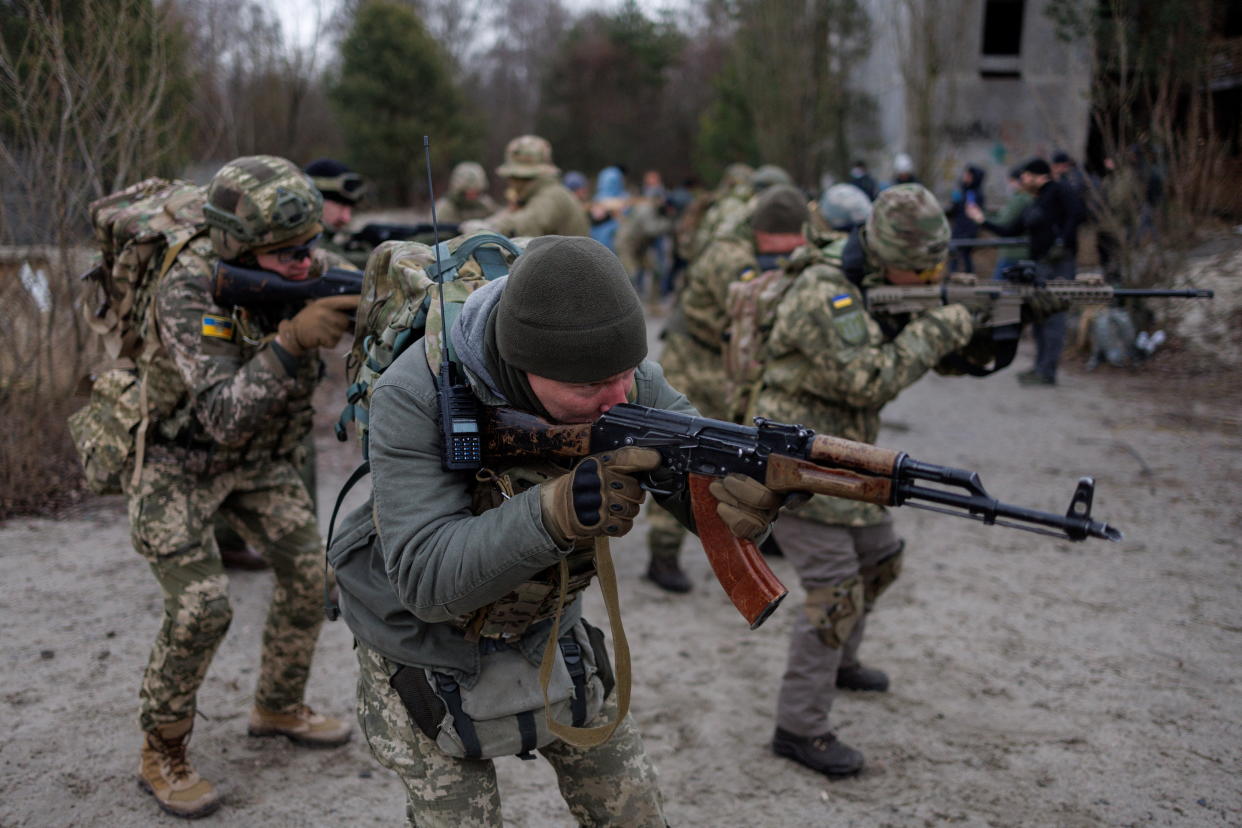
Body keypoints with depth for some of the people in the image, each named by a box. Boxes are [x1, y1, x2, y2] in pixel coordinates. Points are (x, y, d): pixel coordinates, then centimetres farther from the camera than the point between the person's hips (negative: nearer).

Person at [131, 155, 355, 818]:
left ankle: (278, 709, 27)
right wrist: (291, 337, -50)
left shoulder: (310, 267, -16)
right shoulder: (188, 290, -32)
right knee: (200, 606, -15)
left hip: (261, 458, 6)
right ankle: (162, 756, 7)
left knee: (310, 572, 4)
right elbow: (222, 415, -38)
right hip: (174, 459, -6)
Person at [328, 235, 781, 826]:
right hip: (427, 653, -3)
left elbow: (710, 488, -22)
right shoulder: (417, 397, -33)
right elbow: (426, 578, -37)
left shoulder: (624, 379, -21)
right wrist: (557, 511, -52)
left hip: (547, 633, 4)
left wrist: (755, 486, -47)